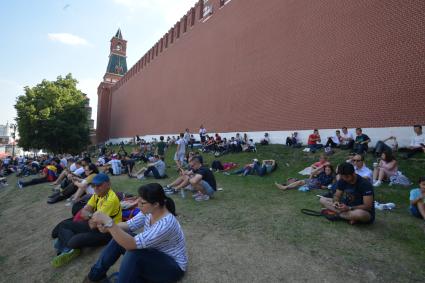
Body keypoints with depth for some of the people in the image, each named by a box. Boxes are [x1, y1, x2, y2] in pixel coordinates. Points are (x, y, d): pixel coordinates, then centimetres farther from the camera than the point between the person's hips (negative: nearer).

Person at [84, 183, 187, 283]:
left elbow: (132, 244, -40)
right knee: (121, 237, -6)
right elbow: (130, 225, -1)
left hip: (173, 266, -8)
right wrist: (107, 227, -19)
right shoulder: (149, 211, -12)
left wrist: (109, 222, -42)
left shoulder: (166, 224, -37)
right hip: (154, 254, 8)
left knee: (133, 253, -32)